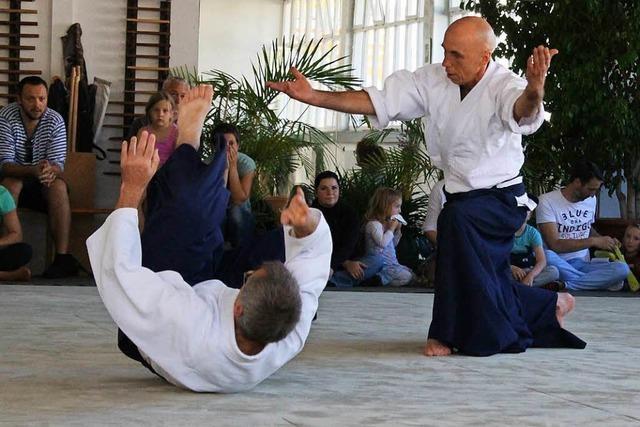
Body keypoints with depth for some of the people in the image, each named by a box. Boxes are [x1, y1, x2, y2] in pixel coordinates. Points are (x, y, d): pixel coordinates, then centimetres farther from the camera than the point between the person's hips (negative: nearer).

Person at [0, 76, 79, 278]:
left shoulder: (55, 121, -11)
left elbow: (58, 164, -15)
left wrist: (50, 171, -42)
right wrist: (33, 170, -45)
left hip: (44, 185, 2)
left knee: (58, 186, -30)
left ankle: (63, 257, -35)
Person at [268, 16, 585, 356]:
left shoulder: (504, 86, -21)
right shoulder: (432, 81, -7)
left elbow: (522, 111, -44)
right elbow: (377, 102, -8)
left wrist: (534, 90, -70)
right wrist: (313, 96, -17)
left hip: (500, 200, -6)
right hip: (461, 196, 6)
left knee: (460, 219, -37)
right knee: (490, 289, 13)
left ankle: (450, 332, -26)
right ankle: (550, 307, 44)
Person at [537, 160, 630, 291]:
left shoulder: (591, 200, 11)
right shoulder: (547, 201, -10)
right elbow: (554, 245, -18)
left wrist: (603, 240, 8)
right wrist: (594, 241, -16)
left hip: (583, 264, 5)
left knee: (622, 269, -24)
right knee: (546, 256, -42)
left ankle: (564, 285, -25)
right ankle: (598, 282, -24)